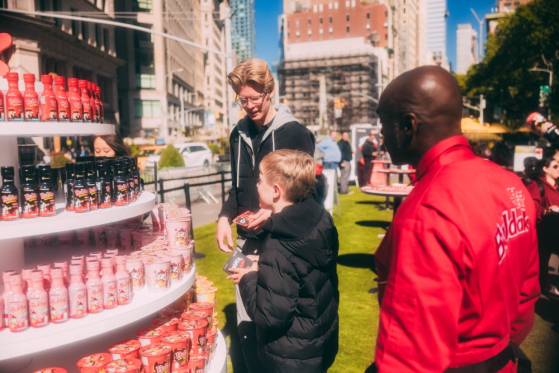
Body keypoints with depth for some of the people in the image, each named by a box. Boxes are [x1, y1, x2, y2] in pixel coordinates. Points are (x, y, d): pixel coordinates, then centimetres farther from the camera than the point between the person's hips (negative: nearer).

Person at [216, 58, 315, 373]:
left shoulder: (296, 133, -9)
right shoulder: (240, 134, 9)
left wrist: (274, 211, -22)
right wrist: (226, 217, -1)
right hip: (247, 241, 6)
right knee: (246, 322, 14)